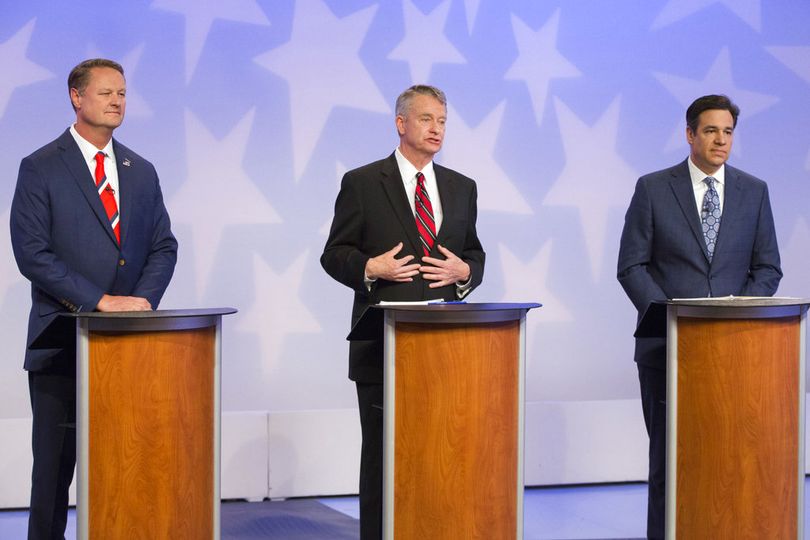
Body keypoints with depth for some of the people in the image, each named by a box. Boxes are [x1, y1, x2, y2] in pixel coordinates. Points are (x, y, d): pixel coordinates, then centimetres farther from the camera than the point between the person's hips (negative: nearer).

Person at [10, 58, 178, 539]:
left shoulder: (142, 171, 13)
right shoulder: (40, 169, -2)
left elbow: (163, 245, 12)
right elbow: (32, 253, -10)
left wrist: (143, 299, -7)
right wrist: (101, 301, -16)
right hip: (62, 341, -4)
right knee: (56, 461, 3)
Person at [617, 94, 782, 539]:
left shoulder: (754, 192, 8)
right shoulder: (653, 189, 1)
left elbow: (768, 268, 9)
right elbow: (631, 266, -1)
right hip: (667, 345, -2)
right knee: (669, 459, 4)